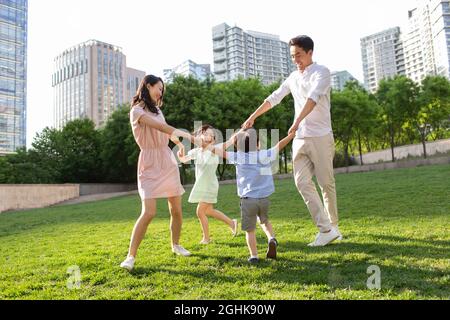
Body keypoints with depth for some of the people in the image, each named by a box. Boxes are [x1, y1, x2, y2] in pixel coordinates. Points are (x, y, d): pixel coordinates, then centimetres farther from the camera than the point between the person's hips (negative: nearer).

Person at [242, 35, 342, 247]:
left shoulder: (321, 72, -4)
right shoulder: (293, 77, 17)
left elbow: (313, 98, -21)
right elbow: (274, 98, 21)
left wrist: (297, 121, -34)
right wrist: (253, 117, 18)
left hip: (320, 137, -6)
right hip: (300, 139, 6)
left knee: (326, 183, 0)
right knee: (302, 182, -6)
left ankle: (333, 226, 14)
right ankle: (326, 229, -5)